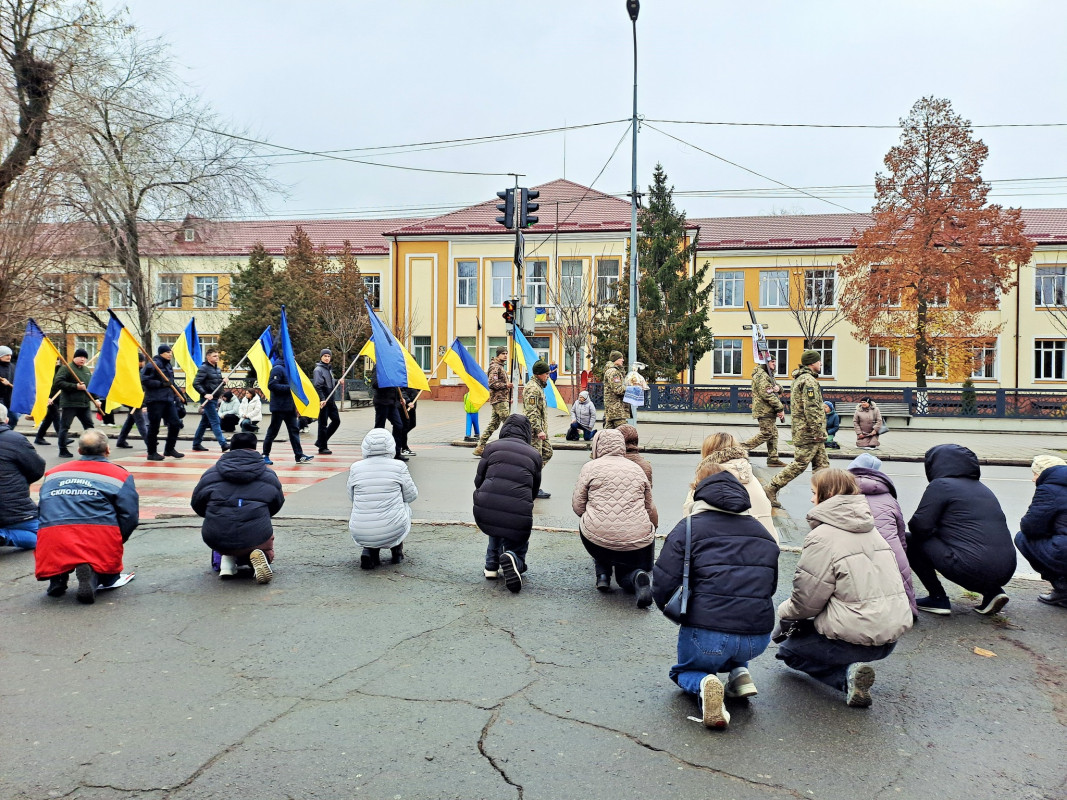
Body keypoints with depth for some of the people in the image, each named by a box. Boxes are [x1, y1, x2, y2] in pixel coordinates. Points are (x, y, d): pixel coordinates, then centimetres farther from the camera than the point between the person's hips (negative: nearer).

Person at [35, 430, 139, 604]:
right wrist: (115, 542, 11)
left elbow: (43, 513, 25)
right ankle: (93, 574, -15)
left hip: (51, 542, 4)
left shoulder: (52, 473, 24)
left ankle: (57, 575, 3)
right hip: (99, 537, -4)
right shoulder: (120, 475, 11)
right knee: (109, 580, 18)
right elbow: (130, 517, -1)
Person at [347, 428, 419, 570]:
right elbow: (411, 496, 6)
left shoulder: (355, 468, -1)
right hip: (393, 532, -1)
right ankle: (397, 550, 29)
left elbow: (351, 497, 13)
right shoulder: (399, 466, -5)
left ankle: (369, 550, 14)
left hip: (360, 535, 1)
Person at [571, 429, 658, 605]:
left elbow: (577, 507, 4)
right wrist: (653, 528, 40)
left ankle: (603, 574, 17)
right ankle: (638, 577, -9)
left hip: (597, 542, -1)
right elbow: (650, 509, 20)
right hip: (638, 541, 2)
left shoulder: (590, 467, 4)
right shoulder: (637, 469, 14)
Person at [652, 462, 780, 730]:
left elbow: (662, 588, -7)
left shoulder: (688, 529, -3)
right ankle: (740, 673, 10)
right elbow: (770, 586, 20)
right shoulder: (763, 533, 14)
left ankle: (702, 683, -8)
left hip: (708, 636, -5)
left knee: (684, 670, 26)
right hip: (758, 640, 5)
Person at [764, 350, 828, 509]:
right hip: (808, 433, -11)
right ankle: (771, 489, -1)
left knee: (822, 464, 12)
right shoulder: (809, 381, -15)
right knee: (799, 464, -6)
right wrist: (817, 431, -21)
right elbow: (811, 408, -23)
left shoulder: (800, 379, 18)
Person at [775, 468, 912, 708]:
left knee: (789, 650, 15)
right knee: (805, 630, 27)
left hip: (857, 639, -8)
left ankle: (847, 675, -6)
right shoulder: (870, 530, 10)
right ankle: (852, 671, 6)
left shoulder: (822, 537, -16)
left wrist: (784, 615, 8)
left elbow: (806, 600, -14)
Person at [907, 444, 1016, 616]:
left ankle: (938, 599, 6)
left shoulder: (941, 485, -3)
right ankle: (992, 591, 16)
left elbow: (920, 526, -6)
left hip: (973, 570, -8)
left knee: (911, 541, 6)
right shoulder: (981, 487, 20)